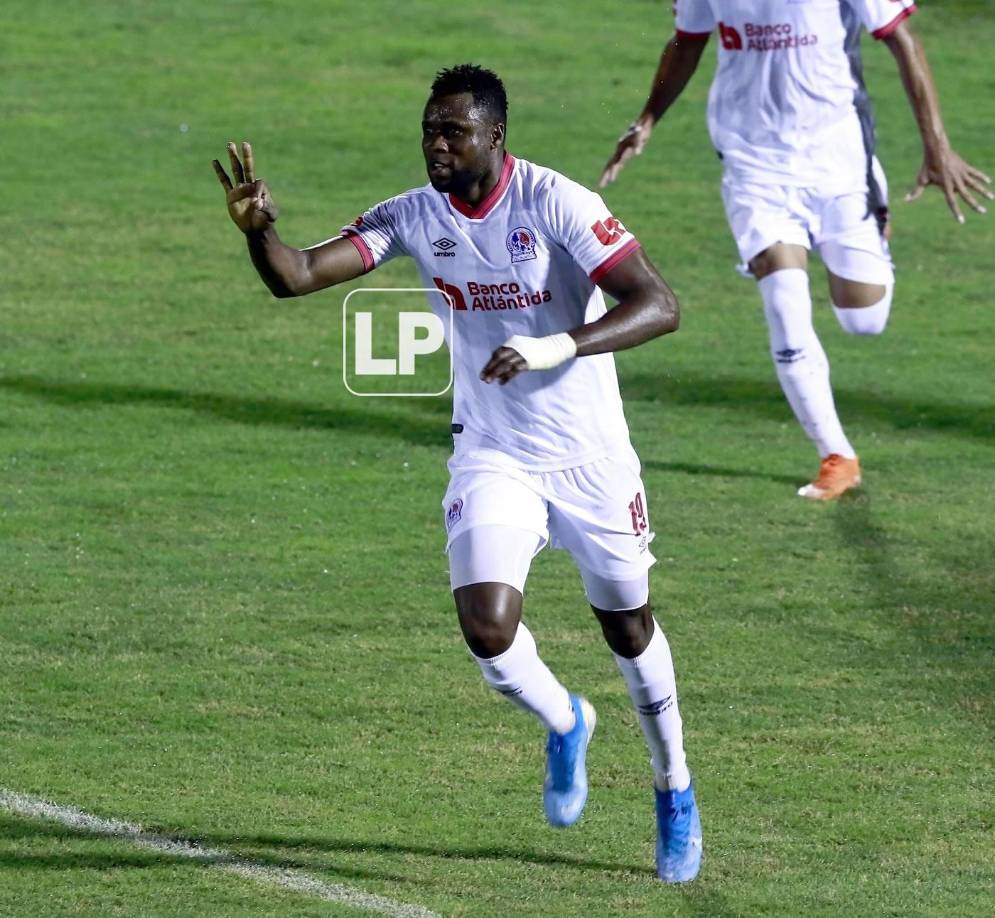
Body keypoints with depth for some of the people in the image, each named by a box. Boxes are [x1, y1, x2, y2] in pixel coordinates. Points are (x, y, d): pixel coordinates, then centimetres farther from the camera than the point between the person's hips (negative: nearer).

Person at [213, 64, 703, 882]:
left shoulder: (556, 205, -20)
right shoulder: (415, 218, -8)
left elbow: (659, 306, -27)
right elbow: (296, 277, -15)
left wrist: (560, 346, -41)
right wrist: (259, 228, -37)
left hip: (590, 458, -2)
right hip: (492, 457, 2)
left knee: (629, 630, 13)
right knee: (488, 630, -17)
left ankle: (675, 791, 38)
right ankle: (565, 723, 18)